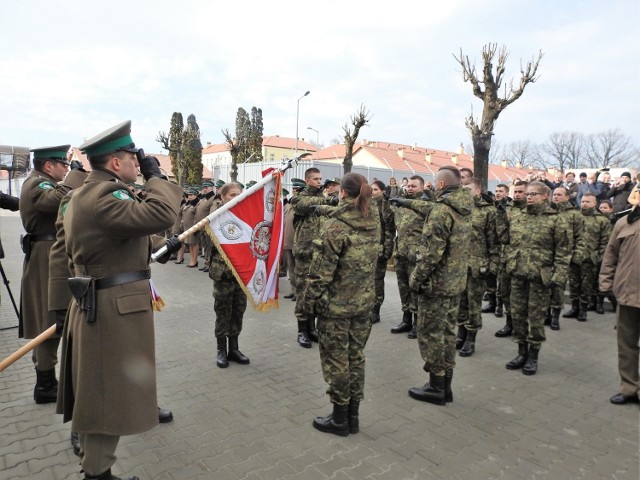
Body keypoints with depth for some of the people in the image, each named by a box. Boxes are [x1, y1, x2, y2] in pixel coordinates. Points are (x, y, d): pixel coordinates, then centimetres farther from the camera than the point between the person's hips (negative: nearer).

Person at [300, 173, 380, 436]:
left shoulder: (335, 226, -18)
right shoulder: (374, 221, 2)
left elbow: (322, 269, -18)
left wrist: (309, 298, -7)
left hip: (336, 303, -6)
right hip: (364, 301, 7)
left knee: (336, 359, 8)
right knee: (356, 357, 16)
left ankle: (340, 418, 22)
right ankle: (353, 415, 29)